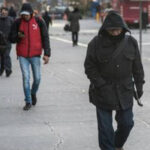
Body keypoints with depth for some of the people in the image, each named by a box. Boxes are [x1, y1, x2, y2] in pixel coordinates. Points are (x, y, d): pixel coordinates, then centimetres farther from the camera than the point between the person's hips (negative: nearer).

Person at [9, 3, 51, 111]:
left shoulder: (39, 22, -3)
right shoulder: (17, 23, 0)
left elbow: (45, 38, -1)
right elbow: (11, 38, 5)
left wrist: (47, 54, -9)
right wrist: (18, 36, -19)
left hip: (35, 55, 0)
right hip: (22, 55, 0)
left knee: (37, 78, 4)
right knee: (26, 78, -4)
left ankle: (33, 93, 34)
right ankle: (28, 101, 6)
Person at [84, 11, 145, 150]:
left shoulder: (130, 42, -2)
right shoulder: (96, 43, -10)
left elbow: (137, 66, 6)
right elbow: (89, 67, -6)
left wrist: (139, 85, 5)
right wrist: (101, 85, -13)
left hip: (125, 91, 3)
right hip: (103, 92, -3)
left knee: (126, 123, 12)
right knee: (105, 127, 1)